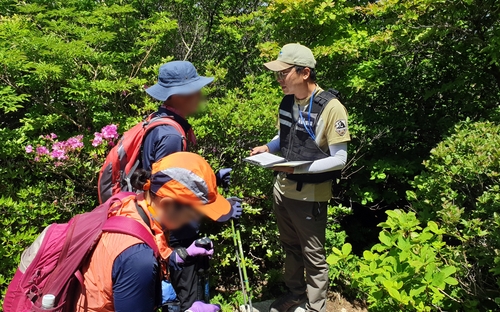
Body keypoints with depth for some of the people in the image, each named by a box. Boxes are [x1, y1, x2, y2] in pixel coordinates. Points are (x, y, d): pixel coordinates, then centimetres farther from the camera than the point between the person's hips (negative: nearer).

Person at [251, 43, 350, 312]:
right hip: (282, 188, 7)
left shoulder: (331, 108, -19)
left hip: (310, 195, -6)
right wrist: (267, 148, -2)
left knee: (313, 257, 10)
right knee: (290, 247, 23)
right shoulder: (287, 102, 2)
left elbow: (339, 159, -18)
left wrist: (300, 168, -27)